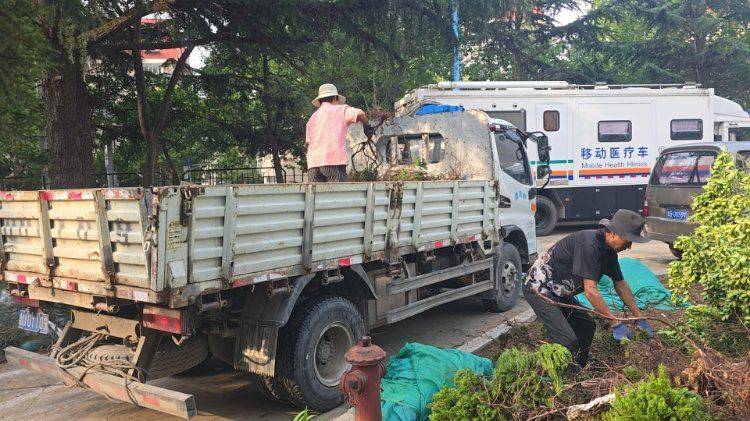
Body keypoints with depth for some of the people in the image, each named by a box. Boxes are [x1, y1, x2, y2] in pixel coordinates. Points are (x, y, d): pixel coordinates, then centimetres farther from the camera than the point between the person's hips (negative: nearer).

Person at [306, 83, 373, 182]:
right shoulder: (340, 109, 9)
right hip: (334, 160, -5)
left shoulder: (312, 118, 25)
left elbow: (308, 142, 21)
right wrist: (367, 126, 9)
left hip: (313, 163, 5)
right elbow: (360, 114, -8)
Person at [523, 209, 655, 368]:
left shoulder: (609, 249, 2)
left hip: (559, 292, 10)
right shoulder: (589, 244, -28)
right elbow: (590, 290, -30)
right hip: (539, 288, -10)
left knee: (587, 326, 13)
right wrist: (615, 324, -26)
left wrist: (639, 317, 10)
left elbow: (620, 284, 13)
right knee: (567, 340, -17)